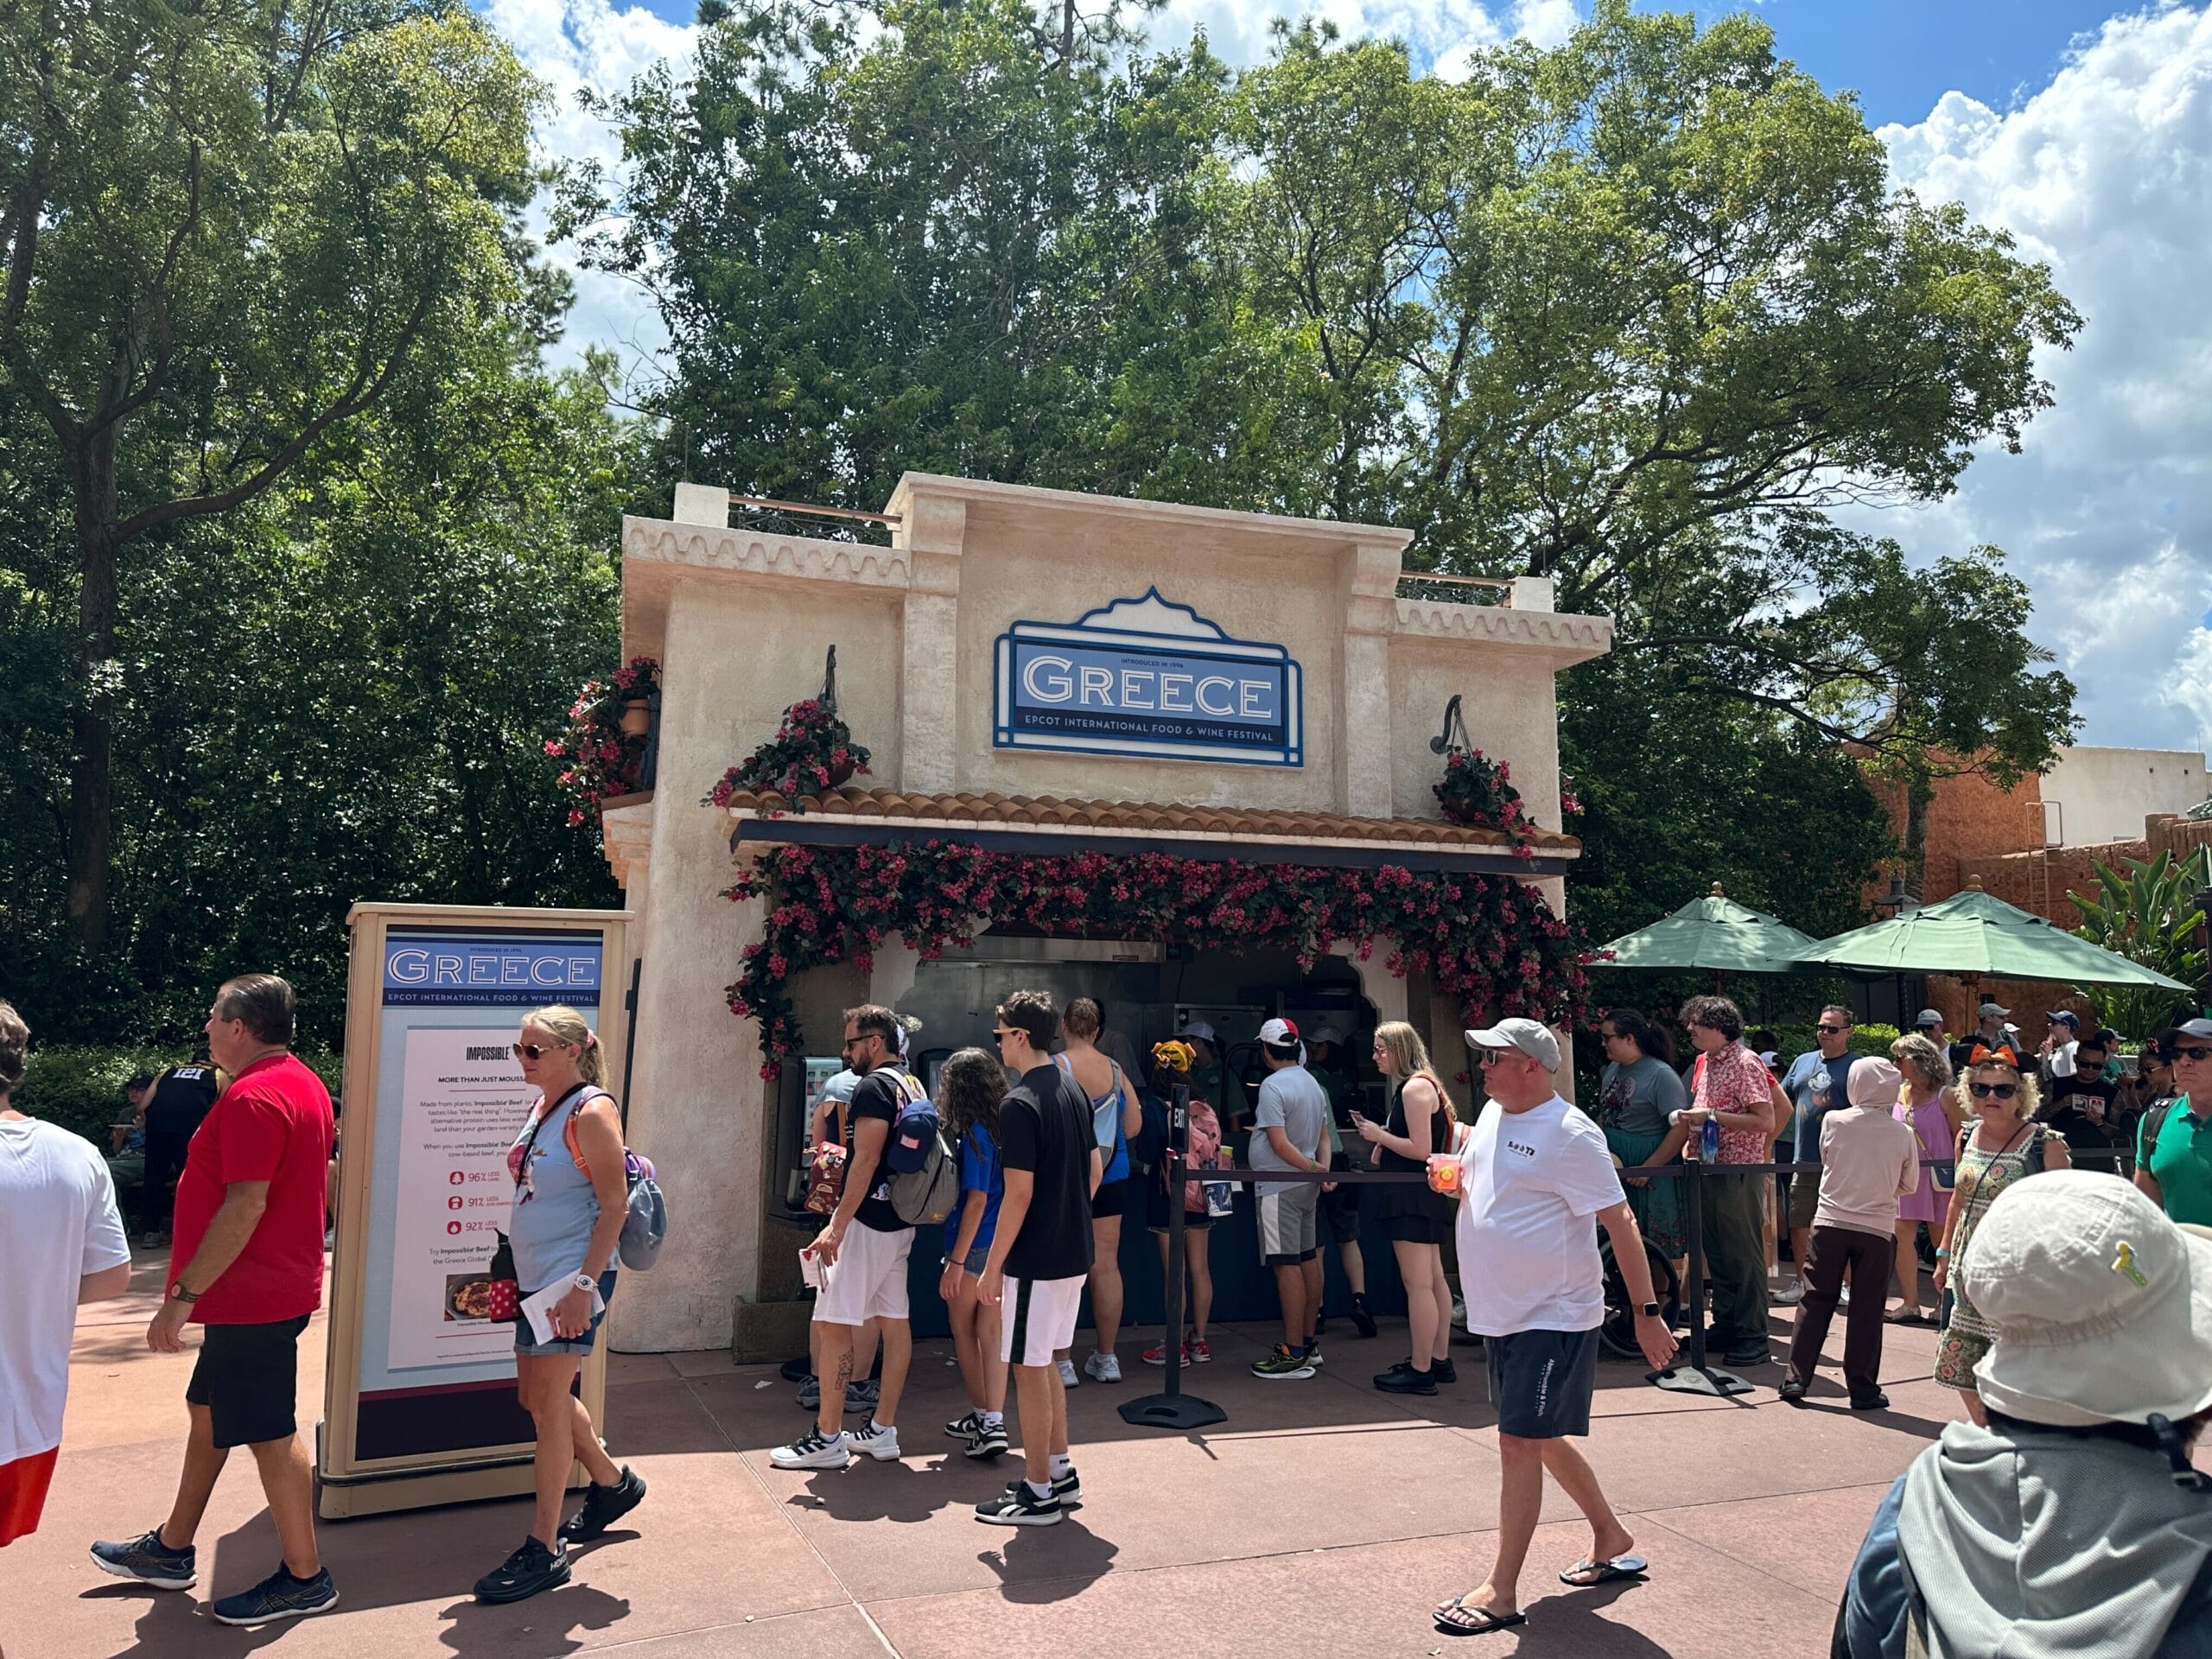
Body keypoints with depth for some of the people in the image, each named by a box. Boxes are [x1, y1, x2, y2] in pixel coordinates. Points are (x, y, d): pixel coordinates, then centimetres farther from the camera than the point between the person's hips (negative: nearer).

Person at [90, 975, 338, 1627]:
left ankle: (305, 1578, 11)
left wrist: (182, 1295, -21)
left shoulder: (253, 1097, -22)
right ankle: (172, 1550, 37)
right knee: (208, 1410, 22)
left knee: (269, 1434, 0)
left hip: (253, 1297, -11)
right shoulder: (303, 1084, 10)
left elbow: (244, 1206, -26)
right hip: (272, 1288, 11)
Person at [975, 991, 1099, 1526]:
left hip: (1035, 1259, -9)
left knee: (1029, 1370, 3)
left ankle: (1039, 1494, 13)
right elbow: (1095, 1169, 14)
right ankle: (1060, 1473, 29)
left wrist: (993, 1265, -14)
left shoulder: (1019, 1104, -20)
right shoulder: (1074, 1091, 7)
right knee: (1044, 1364, 20)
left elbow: (1019, 1193, -21)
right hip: (1074, 1253, 9)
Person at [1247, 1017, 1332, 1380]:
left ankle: (1294, 1353, -5)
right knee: (1308, 1259, 13)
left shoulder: (1272, 1086, -16)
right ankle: (1309, 1342, 21)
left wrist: (1314, 1168, -14)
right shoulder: (1313, 1083, 13)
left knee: (1287, 1265, -7)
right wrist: (1323, 1168, 2)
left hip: (1280, 1187, -9)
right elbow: (1323, 1135, 14)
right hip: (1307, 1186, 9)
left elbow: (1280, 1144, -22)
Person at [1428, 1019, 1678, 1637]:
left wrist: (1647, 1313, -19)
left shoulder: (1570, 1135, -19)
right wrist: (1453, 1176, -1)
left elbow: (1620, 1222, -18)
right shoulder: (1493, 1113, 7)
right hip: (1503, 1314, 9)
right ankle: (1612, 1540, 39)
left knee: (1519, 1444, -5)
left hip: (1554, 1318, -9)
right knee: (1542, 1438, 19)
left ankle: (1501, 1592, 5)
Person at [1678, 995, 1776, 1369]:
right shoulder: (1705, 1061, 13)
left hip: (1739, 1170, -9)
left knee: (1743, 1253, -2)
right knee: (1717, 1252, 13)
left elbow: (1765, 1120, -19)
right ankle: (1725, 1325, 23)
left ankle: (1753, 1337, 5)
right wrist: (1692, 1121, 4)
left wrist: (1712, 1116, -21)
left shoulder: (1745, 1063, -13)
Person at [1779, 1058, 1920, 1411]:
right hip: (1877, 1228, 0)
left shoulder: (1833, 1121, -5)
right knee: (1867, 1310, 8)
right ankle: (1863, 1391, 13)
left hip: (1830, 1222, 0)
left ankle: (1796, 1379, 9)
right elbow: (1909, 1185, 7)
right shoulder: (1903, 1133, -5)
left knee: (1816, 1302, 8)